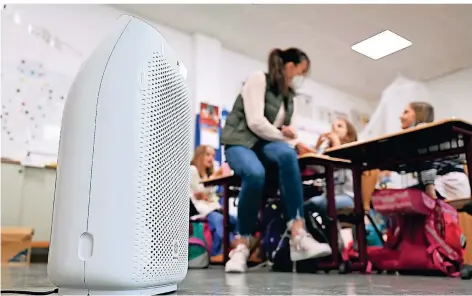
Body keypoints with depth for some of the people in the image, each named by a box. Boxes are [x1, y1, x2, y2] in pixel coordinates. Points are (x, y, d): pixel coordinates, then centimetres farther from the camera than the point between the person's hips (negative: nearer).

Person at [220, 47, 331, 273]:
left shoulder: (289, 96, 17)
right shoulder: (258, 79, -5)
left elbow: (287, 131, 19)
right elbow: (255, 122, -17)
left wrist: (296, 142, -4)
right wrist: (284, 137, -8)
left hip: (267, 145, 5)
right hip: (240, 142, -5)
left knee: (287, 154, -34)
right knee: (255, 173, -40)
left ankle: (298, 237, -41)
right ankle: (241, 246, -25)